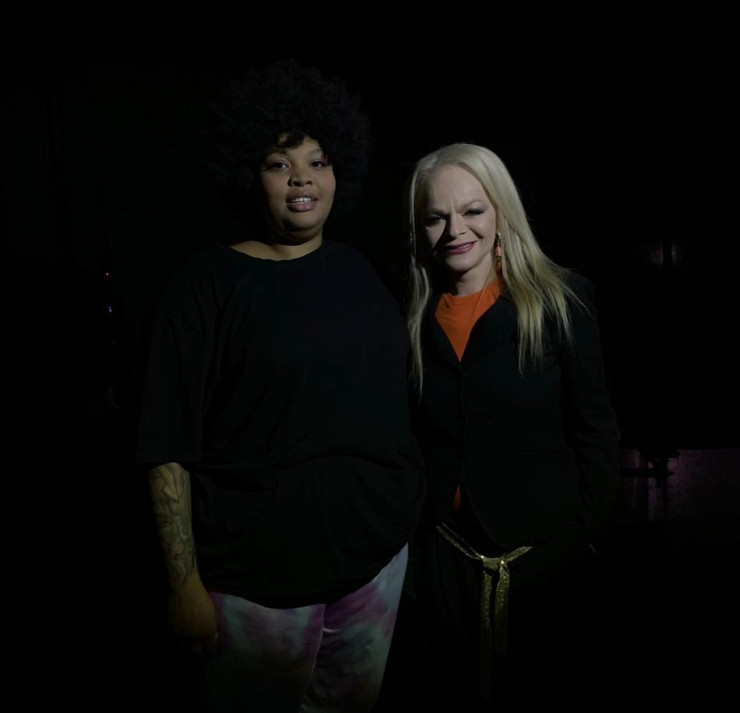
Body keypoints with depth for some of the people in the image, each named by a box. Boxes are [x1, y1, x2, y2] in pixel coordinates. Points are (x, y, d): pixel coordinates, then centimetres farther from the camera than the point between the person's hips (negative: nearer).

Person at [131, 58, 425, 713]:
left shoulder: (359, 272, 4)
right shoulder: (208, 284, -10)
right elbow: (168, 450, -12)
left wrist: (412, 507, 10)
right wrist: (185, 583, -13)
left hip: (378, 554, 5)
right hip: (260, 581, -4)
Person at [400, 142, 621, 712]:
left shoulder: (563, 300, -8)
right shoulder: (415, 320, 2)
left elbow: (597, 432, -6)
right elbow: (404, 441, 6)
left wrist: (590, 536, -8)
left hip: (545, 553, -2)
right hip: (443, 555, 3)